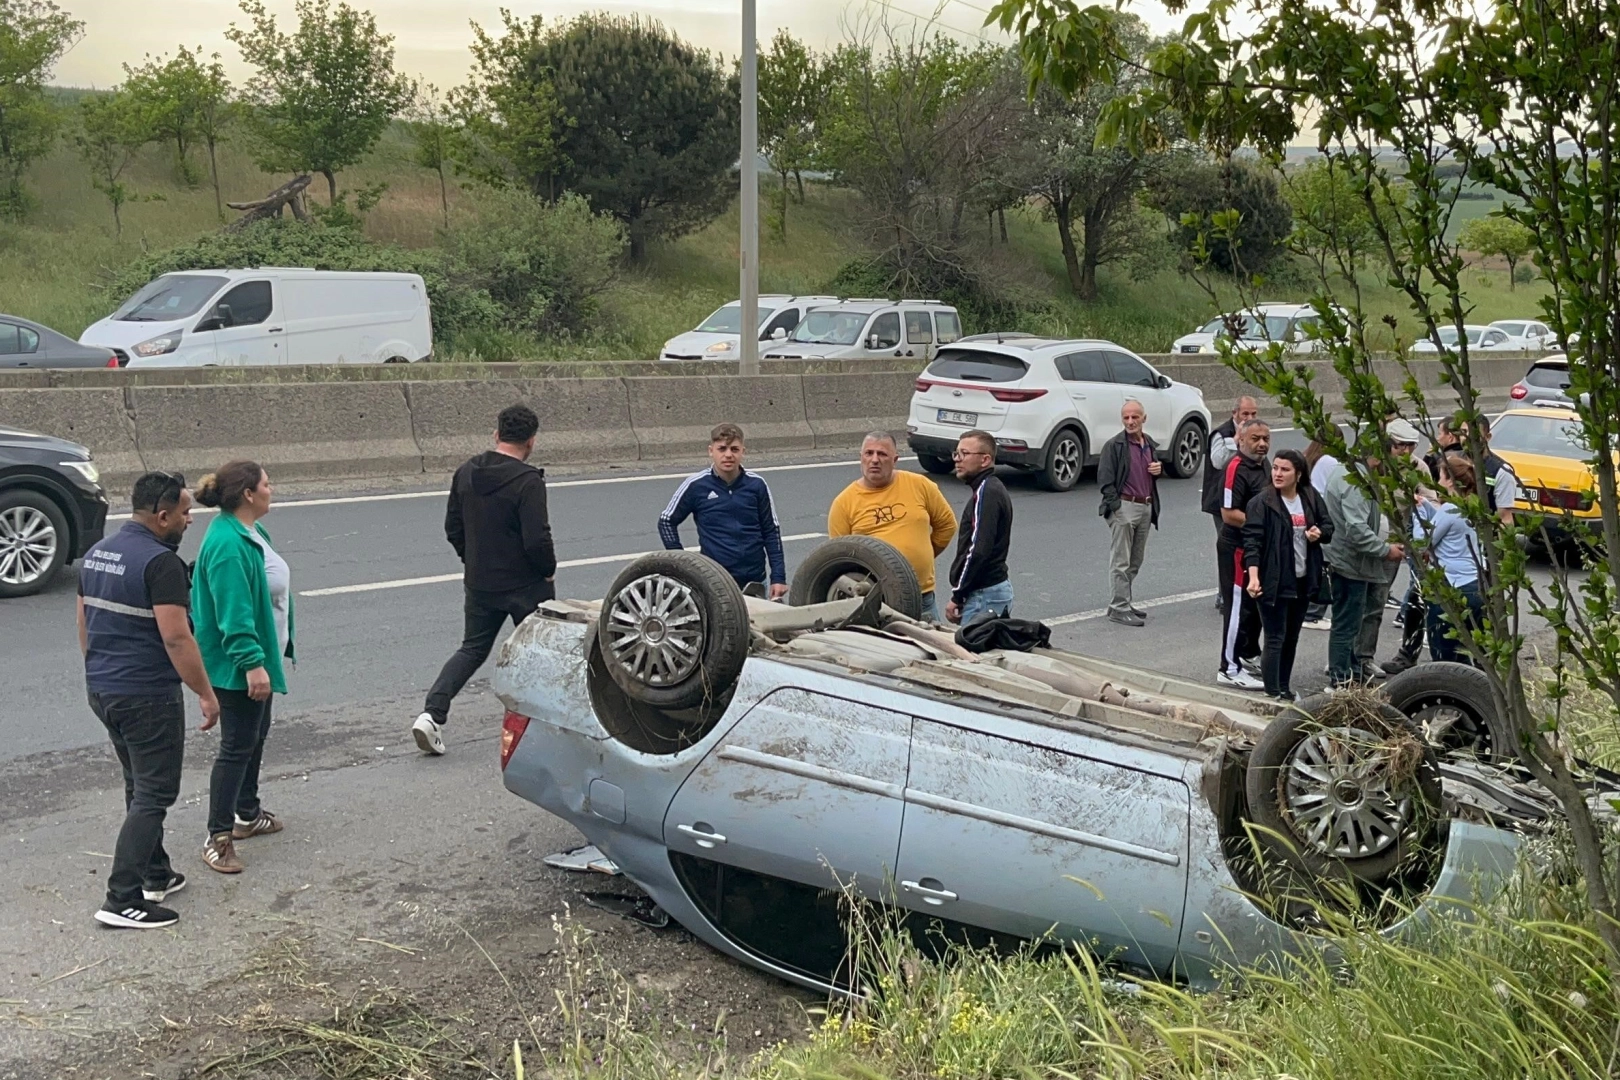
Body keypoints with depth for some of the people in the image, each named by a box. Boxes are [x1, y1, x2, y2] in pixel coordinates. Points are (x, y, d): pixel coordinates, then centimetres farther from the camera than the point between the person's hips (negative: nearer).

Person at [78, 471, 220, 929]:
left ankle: (156, 876, 30)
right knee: (153, 795, -1)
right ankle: (122, 900, -2)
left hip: (102, 690, 9)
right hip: (147, 696, -9)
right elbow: (176, 637, -23)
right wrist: (206, 694, -15)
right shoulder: (160, 562, -19)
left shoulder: (97, 553, 9)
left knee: (140, 787, 21)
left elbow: (84, 625, 17)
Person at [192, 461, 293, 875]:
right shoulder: (228, 545, -25)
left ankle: (247, 814, 37)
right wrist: (252, 663, -30)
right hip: (237, 666, -11)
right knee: (238, 745, -5)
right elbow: (234, 613, -29)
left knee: (256, 735, 21)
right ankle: (218, 838, 4)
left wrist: (265, 656, 26)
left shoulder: (250, 532, 8)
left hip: (259, 654, 11)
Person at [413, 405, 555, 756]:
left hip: (479, 584, 6)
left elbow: (453, 528, 9)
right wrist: (549, 570, -6)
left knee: (472, 649, 15)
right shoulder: (528, 481, -21)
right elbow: (537, 539, -24)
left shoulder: (466, 472, 1)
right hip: (526, 585, -5)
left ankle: (432, 713, -2)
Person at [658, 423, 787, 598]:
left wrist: (778, 577, 4)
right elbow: (666, 521, 7)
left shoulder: (756, 485, 1)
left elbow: (771, 531, 8)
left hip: (755, 580, 2)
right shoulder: (696, 485, -4)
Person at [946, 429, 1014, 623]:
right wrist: (960, 592, 19)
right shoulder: (994, 489, 18)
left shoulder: (985, 493, -14)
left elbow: (978, 551, -21)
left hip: (984, 594, -10)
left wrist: (957, 596, -17)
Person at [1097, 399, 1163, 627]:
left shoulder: (1150, 444, 13)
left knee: (1136, 560, 15)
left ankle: (1124, 602, 26)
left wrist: (1159, 470, 5)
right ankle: (1119, 608, 0)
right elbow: (1105, 480, -11)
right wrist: (1115, 506, -17)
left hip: (1146, 507, 7)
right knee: (1121, 561, -4)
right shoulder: (1114, 445, -8)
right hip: (1124, 507, -7)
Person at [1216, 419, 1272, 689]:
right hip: (1238, 548, -10)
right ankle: (1230, 669, 0)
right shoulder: (1236, 469, -19)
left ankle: (1250, 655, 35)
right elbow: (1229, 514, -25)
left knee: (1257, 603, 20)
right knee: (1238, 607, -6)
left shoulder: (1264, 465, 10)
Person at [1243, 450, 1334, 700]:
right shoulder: (1261, 503, -12)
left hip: (1303, 581, 6)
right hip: (1274, 582, -6)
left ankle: (1284, 689, 28)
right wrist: (1253, 577, -28)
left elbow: (1329, 527, 17)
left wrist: (1319, 533, -8)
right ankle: (1272, 694, -1)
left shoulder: (1311, 498, 5)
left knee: (1291, 638, 16)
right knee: (1275, 640, -5)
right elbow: (1252, 540, -17)